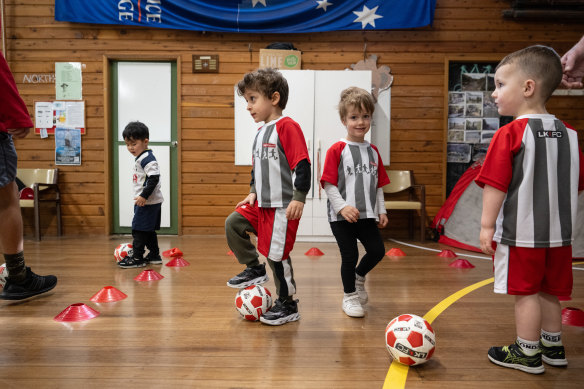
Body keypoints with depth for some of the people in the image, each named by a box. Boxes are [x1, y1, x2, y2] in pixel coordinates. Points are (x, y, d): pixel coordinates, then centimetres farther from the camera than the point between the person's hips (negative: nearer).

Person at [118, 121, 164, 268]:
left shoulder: (147, 158, -17)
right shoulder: (140, 158, 15)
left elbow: (154, 178, -27)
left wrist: (144, 196, -26)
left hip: (147, 202, -10)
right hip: (145, 201, 10)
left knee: (139, 228, -4)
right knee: (148, 229, 16)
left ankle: (137, 258, 4)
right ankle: (154, 255, 25)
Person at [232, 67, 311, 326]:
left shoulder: (287, 126, -12)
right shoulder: (260, 133, 15)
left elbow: (302, 164, -18)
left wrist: (299, 198, -21)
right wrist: (253, 192, 18)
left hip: (284, 205, -9)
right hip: (263, 204, 9)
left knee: (277, 254, -3)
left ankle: (288, 306, 15)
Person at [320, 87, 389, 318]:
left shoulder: (373, 151, 10)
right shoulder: (337, 150, -7)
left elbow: (378, 185, 14)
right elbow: (329, 184, -10)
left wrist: (381, 210, 9)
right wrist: (343, 206, -19)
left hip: (366, 215, 5)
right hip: (341, 217, -5)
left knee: (377, 251, 1)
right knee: (350, 256, 2)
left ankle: (359, 276, 32)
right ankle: (349, 296, 25)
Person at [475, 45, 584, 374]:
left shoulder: (510, 134, -15)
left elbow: (495, 185, -18)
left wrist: (487, 225, -11)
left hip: (520, 233, -7)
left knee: (526, 293, 5)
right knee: (549, 292, 19)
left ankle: (528, 353, 18)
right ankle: (553, 347, 34)